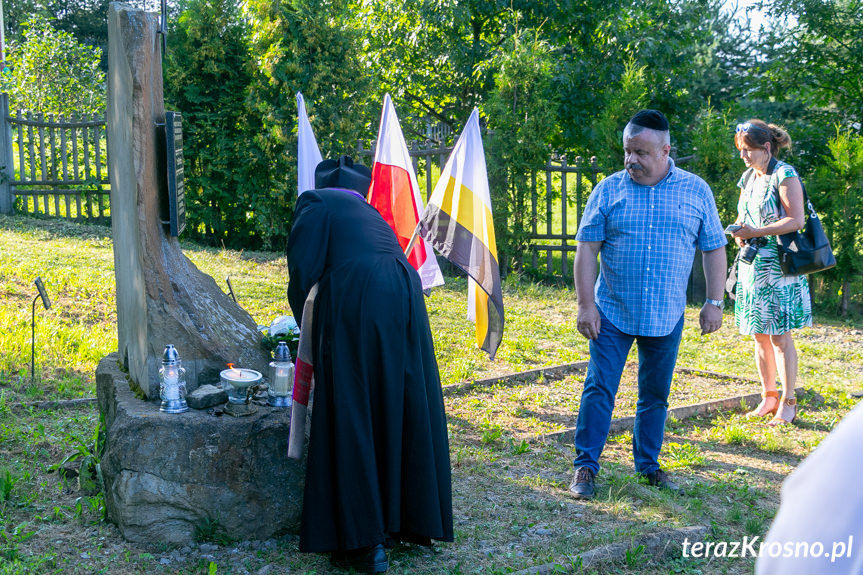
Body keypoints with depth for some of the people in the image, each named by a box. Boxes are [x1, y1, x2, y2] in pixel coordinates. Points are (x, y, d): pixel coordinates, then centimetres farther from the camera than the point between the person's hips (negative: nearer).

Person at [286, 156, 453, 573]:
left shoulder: (316, 203, 10)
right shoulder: (367, 212, 29)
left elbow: (303, 269, -1)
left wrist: (303, 321, 16)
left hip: (356, 310, -7)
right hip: (405, 301, 7)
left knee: (352, 418, 0)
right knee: (404, 411, 15)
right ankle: (408, 519, 26)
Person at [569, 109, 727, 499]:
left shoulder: (696, 191, 2)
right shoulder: (608, 190, -2)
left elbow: (714, 248, 7)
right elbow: (587, 249, -2)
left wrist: (714, 302, 2)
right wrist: (585, 304, -8)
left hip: (667, 317, 2)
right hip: (612, 313, -1)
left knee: (655, 394, 12)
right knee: (599, 388, -3)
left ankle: (648, 464, 26)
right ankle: (585, 466, 6)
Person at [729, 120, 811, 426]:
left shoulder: (784, 175, -10)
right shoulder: (748, 177, 13)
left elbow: (796, 220, -18)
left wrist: (755, 233, -22)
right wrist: (739, 232, -1)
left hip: (777, 265, -7)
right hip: (751, 263, 7)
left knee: (780, 337, -5)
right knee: (760, 336, 10)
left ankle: (787, 403, 3)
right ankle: (768, 397, 19)